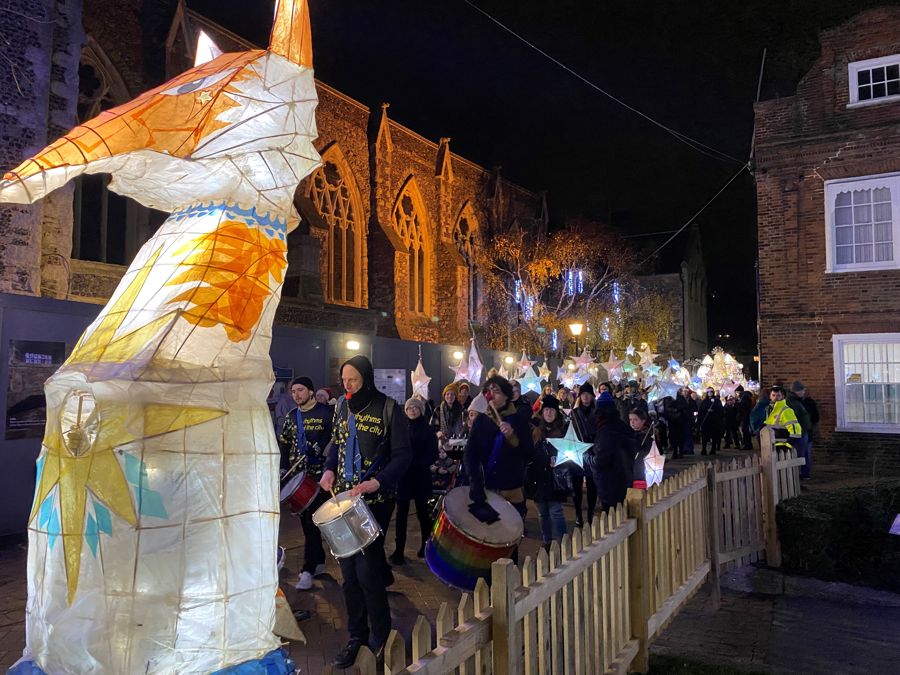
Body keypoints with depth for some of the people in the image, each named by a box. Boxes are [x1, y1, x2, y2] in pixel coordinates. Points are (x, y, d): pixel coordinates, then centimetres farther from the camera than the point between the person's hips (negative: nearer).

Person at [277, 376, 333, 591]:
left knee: (313, 522, -7)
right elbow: (284, 444, 18)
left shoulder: (326, 412, -5)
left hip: (319, 475, -6)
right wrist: (284, 469, 9)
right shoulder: (291, 416, 13)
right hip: (297, 475, 6)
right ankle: (319, 562, 24)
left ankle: (308, 569, -3)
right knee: (306, 520, 11)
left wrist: (330, 467, -16)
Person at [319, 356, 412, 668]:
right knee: (349, 571, 9)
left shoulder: (388, 408, -11)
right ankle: (356, 636, 23)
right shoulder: (342, 406, 8)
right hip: (344, 498, 6)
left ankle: (381, 639, 13)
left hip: (375, 500, -6)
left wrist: (378, 482, -25)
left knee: (367, 571, -6)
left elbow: (403, 455, -12)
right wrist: (329, 470, 2)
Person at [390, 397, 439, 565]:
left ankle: (426, 546, 23)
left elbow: (433, 455, -3)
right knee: (401, 512, -1)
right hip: (402, 476, 2)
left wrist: (416, 464, -15)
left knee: (422, 512, 7)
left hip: (421, 477, -2)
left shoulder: (428, 430, 1)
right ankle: (399, 550, 3)